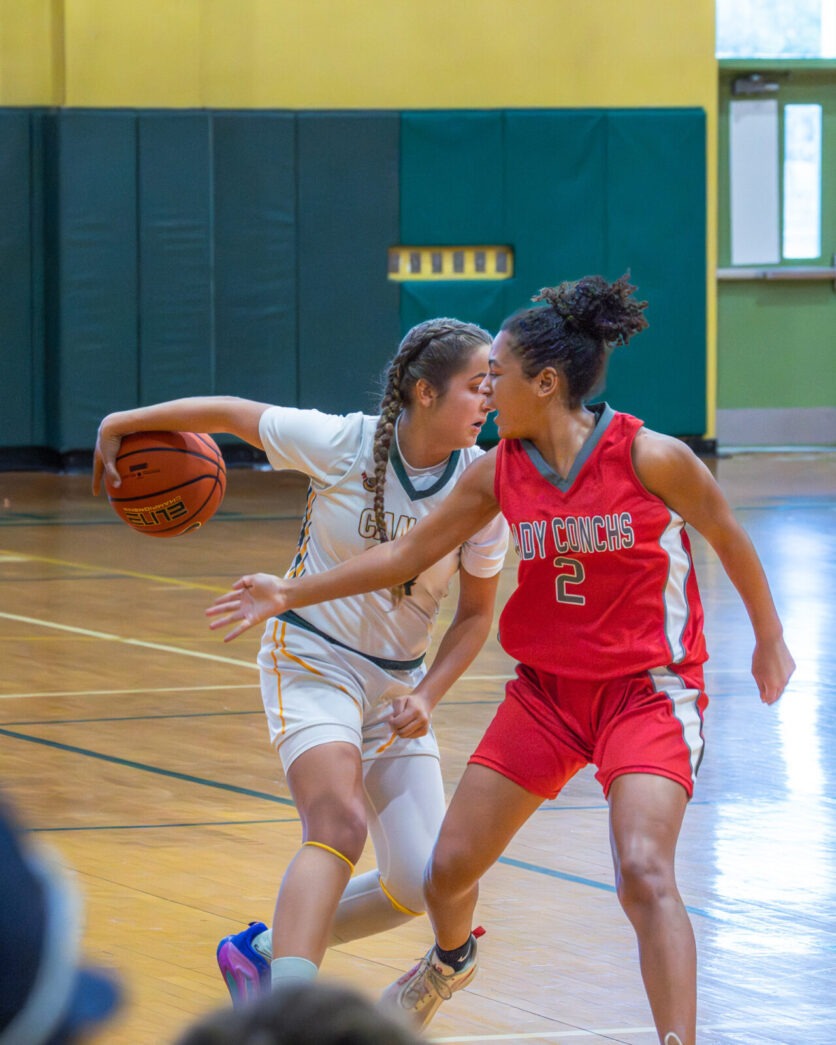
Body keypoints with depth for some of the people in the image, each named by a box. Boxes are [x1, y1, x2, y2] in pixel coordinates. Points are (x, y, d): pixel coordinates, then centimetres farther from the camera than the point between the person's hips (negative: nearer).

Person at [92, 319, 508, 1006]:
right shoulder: (342, 444, -17)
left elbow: (476, 613, 4)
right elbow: (227, 413, -3)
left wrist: (427, 696, -9)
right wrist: (119, 427, 3)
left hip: (399, 684, 5)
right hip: (314, 662, -5)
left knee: (423, 886, -1)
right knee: (341, 826, -30)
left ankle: (265, 950, 22)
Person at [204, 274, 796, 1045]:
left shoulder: (649, 458, -17)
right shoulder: (499, 470, -3)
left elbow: (727, 537, -1)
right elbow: (408, 553, 7)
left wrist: (769, 639, 10)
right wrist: (292, 595, 4)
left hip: (648, 689, -5)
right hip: (548, 686, 5)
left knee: (644, 871, -26)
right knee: (451, 865, 9)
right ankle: (450, 962, 44)